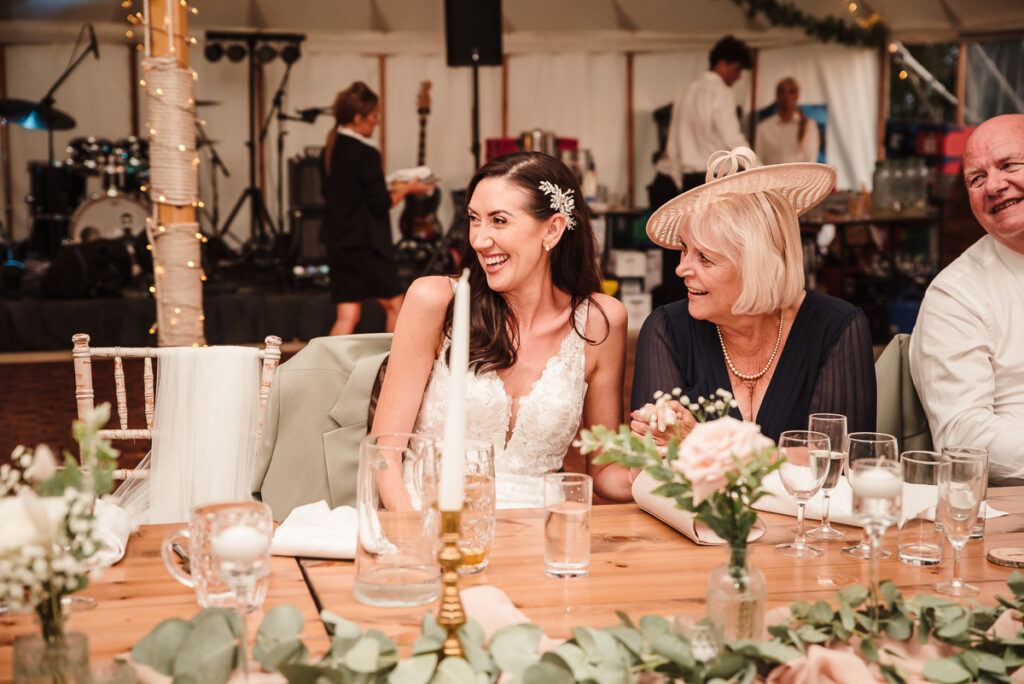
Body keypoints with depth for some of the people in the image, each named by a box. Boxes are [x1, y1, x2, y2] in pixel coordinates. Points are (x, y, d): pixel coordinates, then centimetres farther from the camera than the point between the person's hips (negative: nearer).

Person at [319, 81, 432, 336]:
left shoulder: (329, 149, 7)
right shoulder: (365, 153, -16)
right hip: (366, 243, -7)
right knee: (394, 305, 12)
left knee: (347, 315, 6)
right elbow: (381, 203, -16)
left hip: (337, 241, 7)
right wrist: (406, 189, 0)